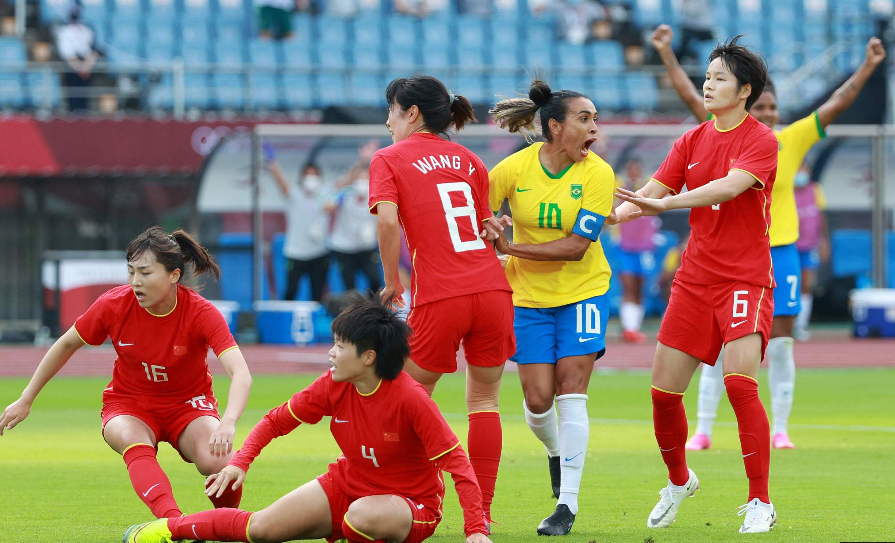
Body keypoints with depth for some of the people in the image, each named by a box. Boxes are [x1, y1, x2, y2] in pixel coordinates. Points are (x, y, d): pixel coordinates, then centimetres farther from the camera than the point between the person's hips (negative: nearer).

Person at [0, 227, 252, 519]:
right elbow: (66, 344, 2)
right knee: (132, 441, -36)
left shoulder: (201, 313, -23)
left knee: (214, 460, -32)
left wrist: (227, 424, -55)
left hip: (188, 403, -1)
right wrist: (25, 401, 7)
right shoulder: (114, 305, -17)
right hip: (130, 405, 1)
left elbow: (240, 374, -35)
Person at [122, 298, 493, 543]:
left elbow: (458, 464, -25)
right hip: (347, 483, 5)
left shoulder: (411, 399, -27)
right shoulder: (333, 388, -10)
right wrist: (240, 463, -12)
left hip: (410, 503, -5)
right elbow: (277, 420, 4)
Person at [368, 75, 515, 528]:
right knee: (485, 399, 13)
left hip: (439, 298, -4)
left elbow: (388, 221, -12)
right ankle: (481, 510, 9)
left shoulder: (389, 160, 3)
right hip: (492, 288, 4)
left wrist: (392, 281, -2)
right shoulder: (469, 160, 17)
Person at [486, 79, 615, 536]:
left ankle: (568, 503, -4)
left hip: (582, 290, -1)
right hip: (528, 294, 1)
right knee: (538, 398, -4)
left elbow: (577, 246, -18)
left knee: (571, 389, -9)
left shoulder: (596, 173, -13)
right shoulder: (513, 169, -11)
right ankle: (555, 452, 32)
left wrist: (511, 248, -22)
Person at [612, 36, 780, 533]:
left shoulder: (760, 140, -8)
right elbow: (650, 194, 6)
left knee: (740, 383, -22)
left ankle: (760, 502, -13)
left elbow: (730, 186, -25)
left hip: (745, 280, -6)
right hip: (695, 280, 6)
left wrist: (664, 203, -35)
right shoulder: (693, 141, 10)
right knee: (664, 392, 3)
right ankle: (679, 481, 30)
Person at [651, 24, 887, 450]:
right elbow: (692, 97, -5)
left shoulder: (791, 142, 1)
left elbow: (836, 104, 0)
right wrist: (667, 55, -11)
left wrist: (868, 66, -5)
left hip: (780, 254, 1)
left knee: (780, 345, 2)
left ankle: (780, 430, 10)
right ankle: (703, 431, 7)